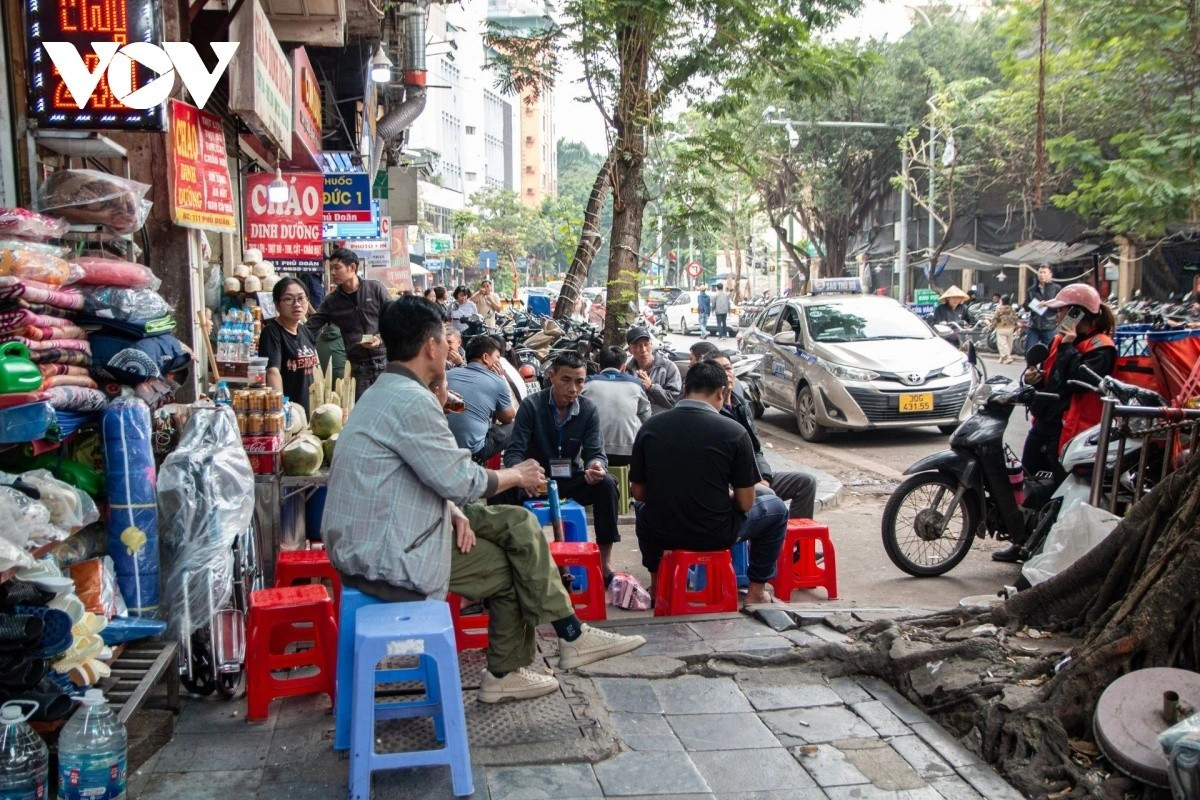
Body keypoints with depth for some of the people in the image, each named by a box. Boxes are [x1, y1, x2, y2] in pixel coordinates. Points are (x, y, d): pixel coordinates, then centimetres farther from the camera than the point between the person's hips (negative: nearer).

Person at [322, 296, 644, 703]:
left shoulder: (385, 393, 12)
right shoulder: (412, 400, -22)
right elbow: (460, 480, -19)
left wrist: (454, 510, -3)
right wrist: (515, 475, -1)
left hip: (371, 540, 10)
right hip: (386, 556, -10)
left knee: (519, 524, 7)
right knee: (512, 565, 2)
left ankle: (571, 635, 13)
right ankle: (506, 674, 20)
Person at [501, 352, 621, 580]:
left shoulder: (589, 410, -5)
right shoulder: (531, 405, -12)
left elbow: (595, 453, -8)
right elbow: (513, 452, -17)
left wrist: (596, 466, -35)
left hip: (571, 480, 2)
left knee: (606, 484, -26)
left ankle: (605, 562, -17)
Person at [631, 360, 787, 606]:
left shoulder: (649, 427, -5)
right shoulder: (734, 432, -14)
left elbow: (638, 492, 3)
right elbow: (745, 503, -9)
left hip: (659, 532, 3)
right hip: (716, 536, -3)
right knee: (776, 508, 24)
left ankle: (656, 583, 40)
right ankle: (756, 590, 27)